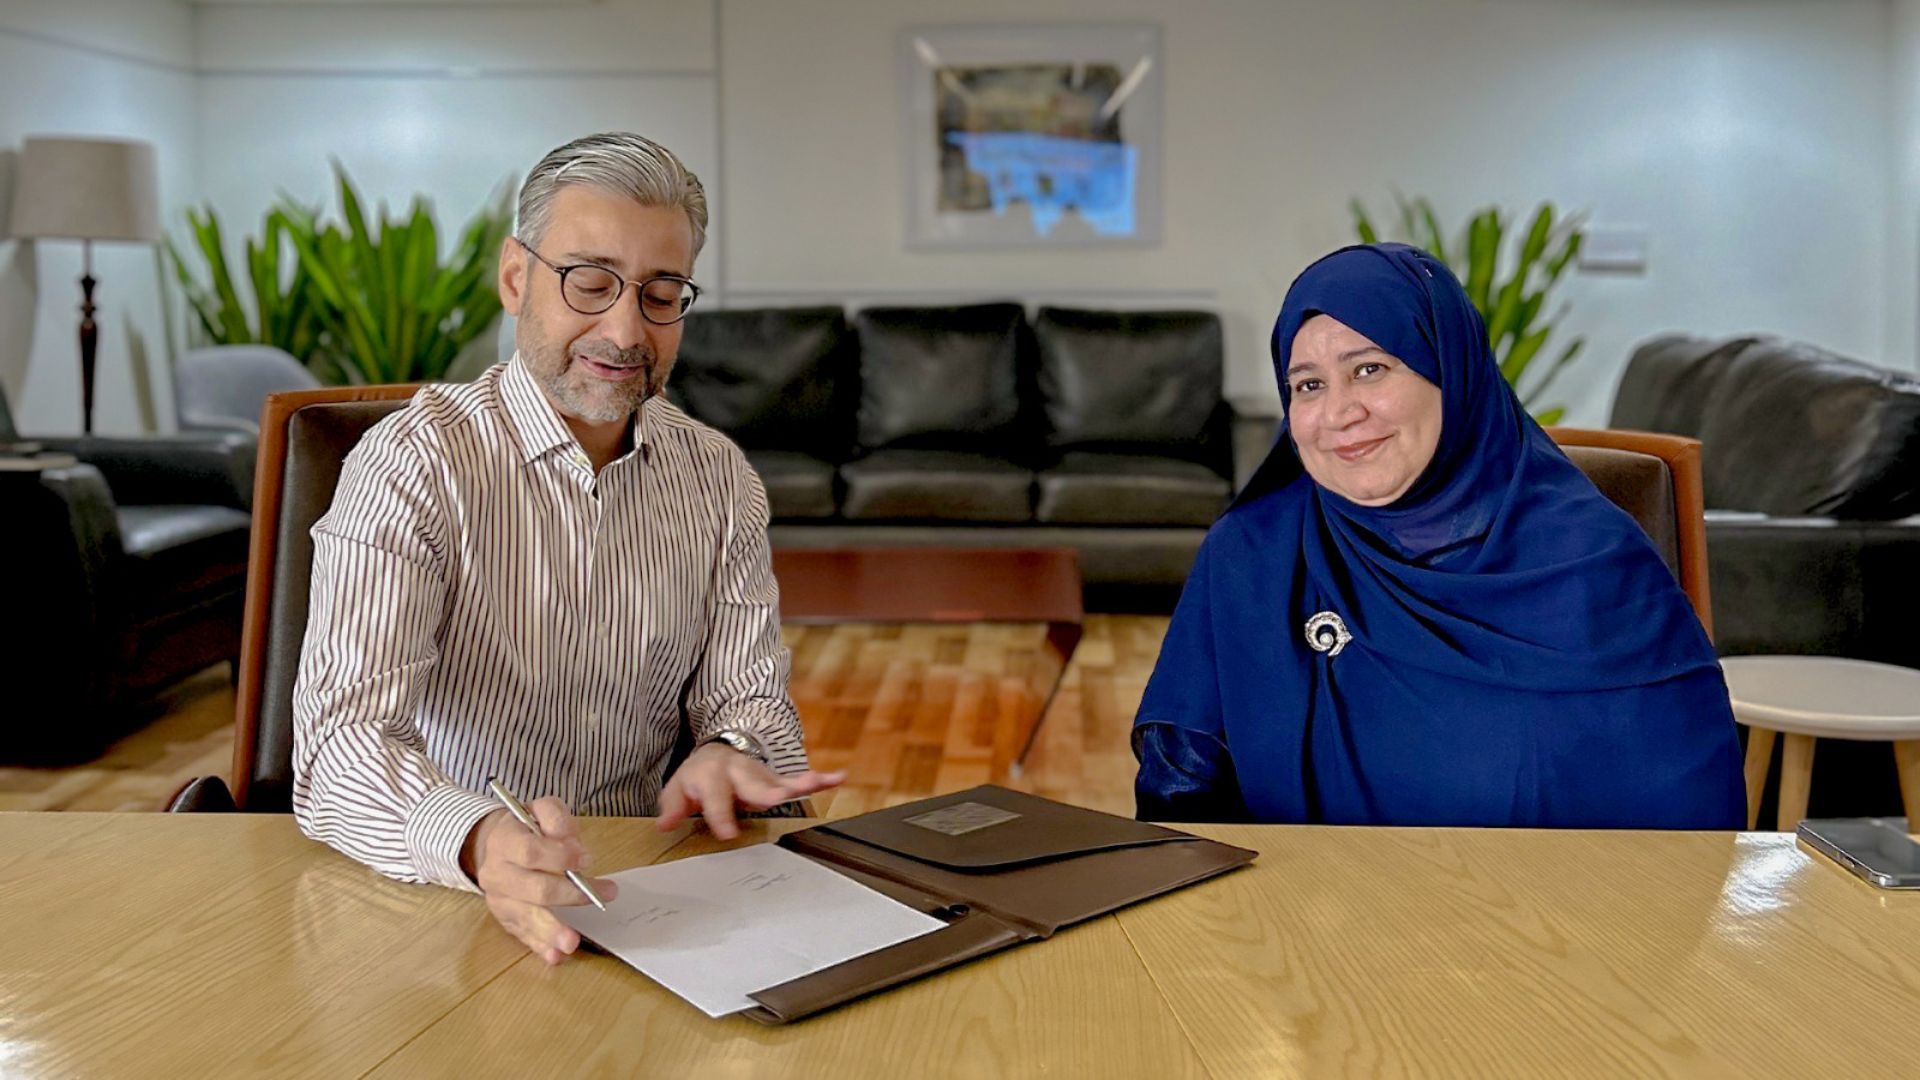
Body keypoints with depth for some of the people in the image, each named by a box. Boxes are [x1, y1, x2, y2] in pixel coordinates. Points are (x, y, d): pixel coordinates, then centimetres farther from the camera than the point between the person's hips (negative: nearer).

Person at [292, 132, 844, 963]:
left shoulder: (720, 481, 5)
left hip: (635, 889, 2)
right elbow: (340, 745, -22)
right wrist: (481, 841, -43)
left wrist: (730, 757, -19)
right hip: (436, 895, -1)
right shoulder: (413, 463, -12)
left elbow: (745, 697, 7)